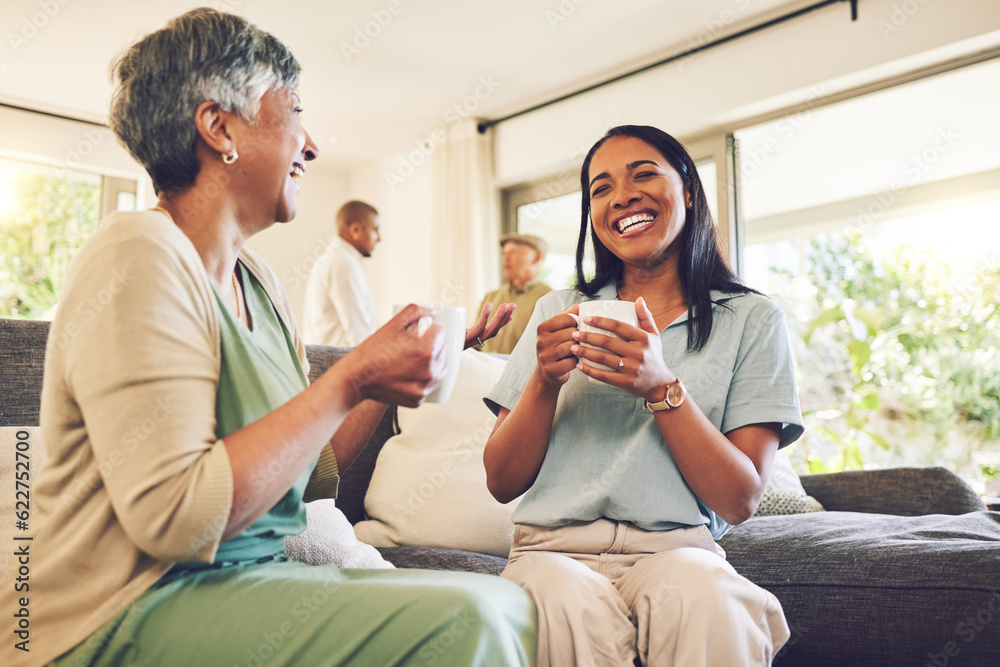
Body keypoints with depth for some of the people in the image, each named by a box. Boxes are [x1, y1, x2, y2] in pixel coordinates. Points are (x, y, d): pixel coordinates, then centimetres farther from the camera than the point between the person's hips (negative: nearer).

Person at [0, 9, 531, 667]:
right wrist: (350, 381, -20)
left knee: (506, 603, -4)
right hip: (132, 614, -8)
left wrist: (396, 373, 2)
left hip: (256, 578, 8)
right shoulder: (139, 256, -15)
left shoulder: (256, 280, 13)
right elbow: (174, 517, -24)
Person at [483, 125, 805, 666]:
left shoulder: (752, 321, 7)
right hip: (556, 546, 1)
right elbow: (502, 483, 8)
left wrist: (662, 386, -15)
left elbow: (740, 501, -2)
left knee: (710, 604, -34)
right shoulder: (558, 312, 13)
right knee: (568, 611, -33)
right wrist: (544, 382, -10)